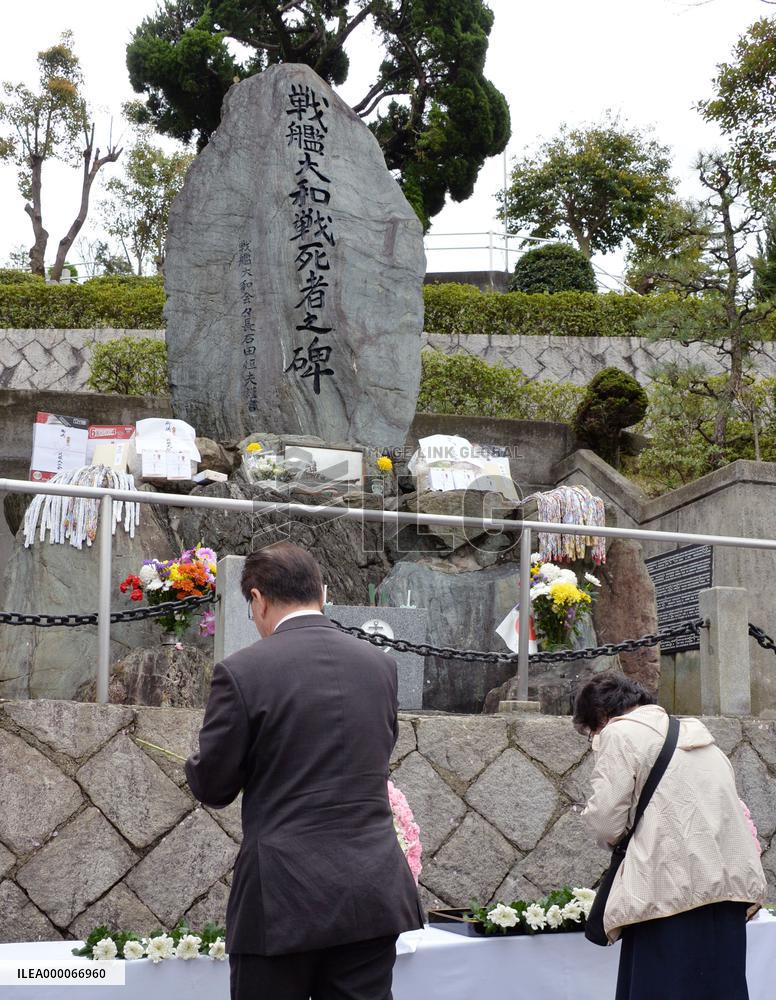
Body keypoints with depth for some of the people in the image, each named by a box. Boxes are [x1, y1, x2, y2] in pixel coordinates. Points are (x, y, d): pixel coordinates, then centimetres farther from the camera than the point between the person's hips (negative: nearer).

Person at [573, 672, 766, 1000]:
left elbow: (606, 819, -7)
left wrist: (614, 839, 14)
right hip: (730, 883, 8)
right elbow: (737, 811, 21)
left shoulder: (618, 734, -1)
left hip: (675, 887, -8)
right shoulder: (696, 734, 23)